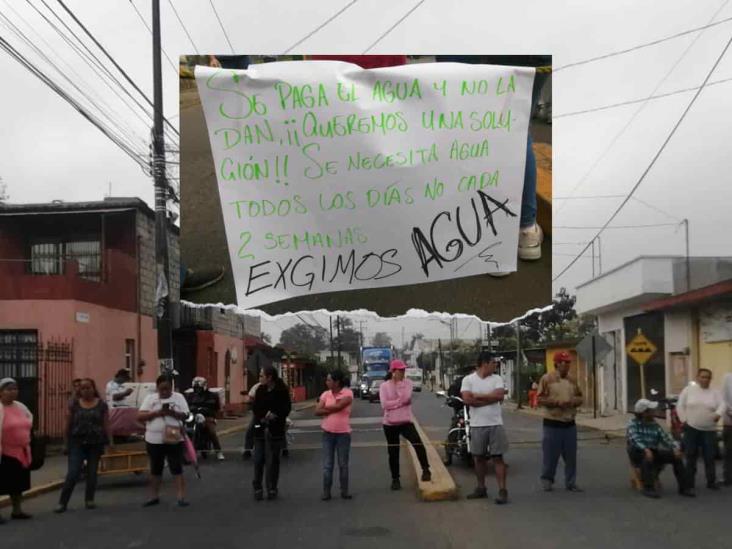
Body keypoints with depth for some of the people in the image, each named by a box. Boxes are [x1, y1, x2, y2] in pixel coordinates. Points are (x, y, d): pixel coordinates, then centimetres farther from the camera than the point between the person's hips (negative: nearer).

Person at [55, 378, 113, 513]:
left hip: (95, 443, 1)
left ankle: (89, 500, 20)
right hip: (78, 443, 0)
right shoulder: (74, 405, 2)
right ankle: (62, 502, -2)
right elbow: (68, 425, 6)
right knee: (72, 473, -6)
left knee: (92, 473, 8)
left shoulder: (102, 405, 1)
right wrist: (67, 442, 7)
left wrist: (110, 441, -4)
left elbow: (106, 425, 1)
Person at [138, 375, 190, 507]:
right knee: (155, 470, 13)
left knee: (177, 469, -2)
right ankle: (154, 497, 24)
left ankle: (181, 497, -1)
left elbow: (185, 415, -3)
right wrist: (157, 413, -18)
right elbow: (140, 416, -5)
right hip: (154, 440, 2)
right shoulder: (150, 398, 3)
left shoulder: (179, 397, 2)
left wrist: (173, 413, -21)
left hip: (174, 440, -2)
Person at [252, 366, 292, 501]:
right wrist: (264, 415, -12)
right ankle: (257, 488, 11)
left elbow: (286, 408, -5)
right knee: (258, 460, 2)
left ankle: (272, 489, 11)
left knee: (272, 460, 2)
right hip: (260, 429, 3)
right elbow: (255, 407, 5)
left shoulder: (282, 391, -5)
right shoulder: (260, 390, 7)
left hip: (275, 430, -3)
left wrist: (274, 415, -19)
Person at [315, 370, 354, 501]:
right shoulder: (325, 394, 2)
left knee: (343, 464, 7)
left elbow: (339, 406, -23)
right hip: (328, 433, 3)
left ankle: (344, 491, 17)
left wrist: (325, 407, -8)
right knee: (327, 465, 4)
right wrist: (333, 409, -16)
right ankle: (326, 491, 10)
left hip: (343, 433, -3)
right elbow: (317, 411, -8)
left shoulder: (348, 393, -9)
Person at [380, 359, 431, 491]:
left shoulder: (407, 383, 1)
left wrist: (398, 383, -12)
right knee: (393, 452, 8)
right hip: (390, 423, 0)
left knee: (418, 443, -22)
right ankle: (395, 479, 21)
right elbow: (384, 404, -15)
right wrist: (400, 402, -14)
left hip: (406, 421, 0)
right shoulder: (384, 386, -3)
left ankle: (425, 470, -8)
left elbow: (406, 398, -17)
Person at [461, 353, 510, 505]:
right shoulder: (468, 379, -1)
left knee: (498, 458, -1)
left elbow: (499, 396, -13)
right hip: (477, 425, 0)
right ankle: (481, 488, 24)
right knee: (478, 458, 11)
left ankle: (502, 491, -1)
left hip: (495, 424, 0)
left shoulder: (497, 379, 3)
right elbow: (467, 399, -15)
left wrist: (477, 396, -11)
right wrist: (490, 398, -11)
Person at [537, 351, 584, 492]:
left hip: (570, 424, 5)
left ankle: (570, 482, 18)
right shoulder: (547, 378, -6)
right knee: (550, 455, 2)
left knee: (571, 456, 7)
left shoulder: (572, 380, 10)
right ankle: (547, 480, 19)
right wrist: (557, 402, -19)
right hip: (552, 424, -5)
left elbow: (579, 397, 16)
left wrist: (573, 401, -6)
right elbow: (540, 399, -9)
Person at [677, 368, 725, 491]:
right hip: (691, 428, -1)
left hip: (709, 430, 1)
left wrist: (718, 414, -28)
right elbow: (680, 406, 2)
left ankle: (711, 482, 13)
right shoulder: (688, 390, 1)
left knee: (709, 457, 3)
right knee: (691, 456, 5)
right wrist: (684, 420, -4)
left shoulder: (715, 393, 6)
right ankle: (689, 482, 13)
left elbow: (722, 405, -7)